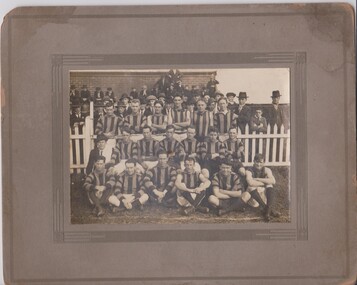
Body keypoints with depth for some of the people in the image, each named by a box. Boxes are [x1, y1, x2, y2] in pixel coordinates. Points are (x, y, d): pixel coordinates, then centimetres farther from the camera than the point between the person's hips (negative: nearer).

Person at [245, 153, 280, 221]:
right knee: (252, 187, -32)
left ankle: (268, 210, -44)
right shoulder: (249, 171, -5)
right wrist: (265, 183, -18)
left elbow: (273, 181, -18)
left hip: (265, 194, 2)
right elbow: (251, 183, -26)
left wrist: (258, 179, -18)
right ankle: (270, 211, -41)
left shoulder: (266, 170, 2)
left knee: (270, 187, -25)